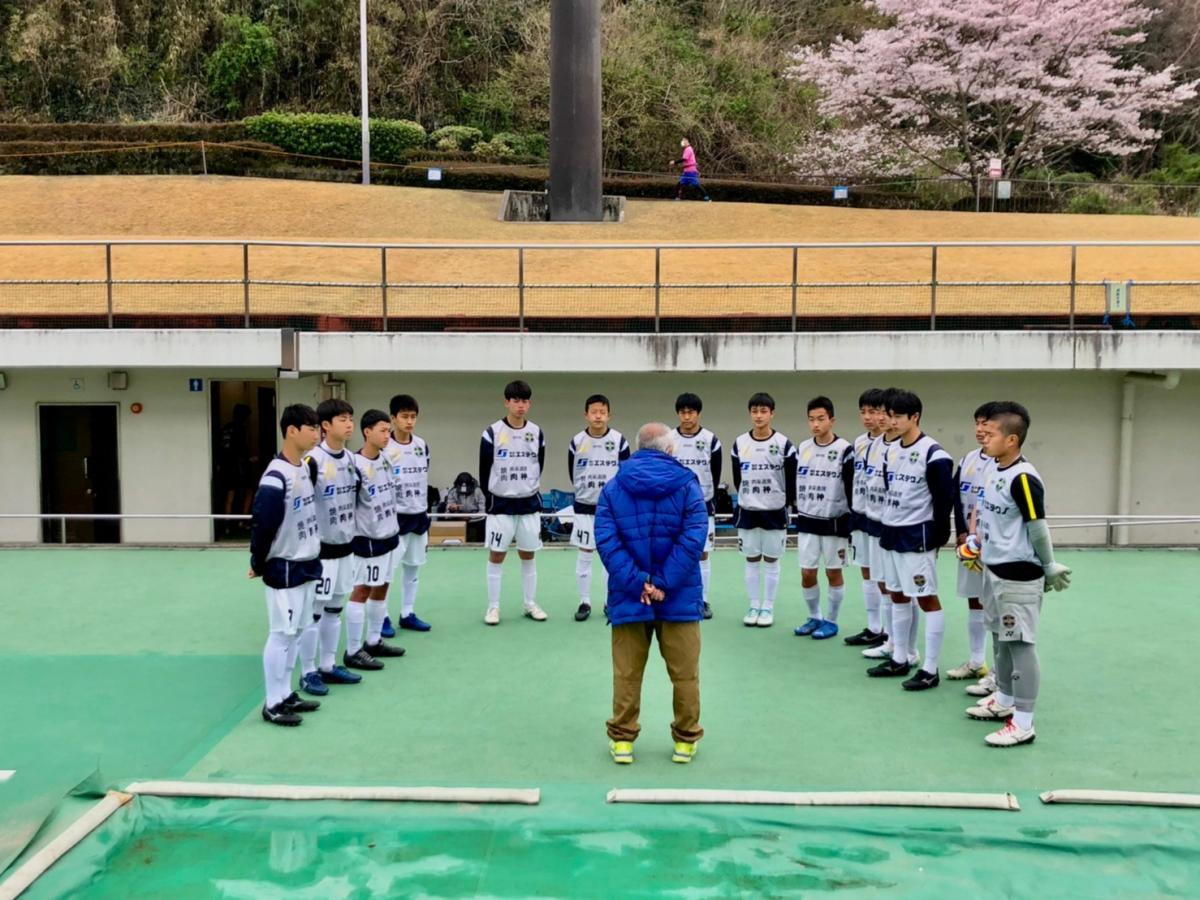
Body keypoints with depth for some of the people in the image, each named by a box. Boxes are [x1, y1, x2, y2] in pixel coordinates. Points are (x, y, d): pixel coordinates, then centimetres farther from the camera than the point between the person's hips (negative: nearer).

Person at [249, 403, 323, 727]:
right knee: (281, 634, -1)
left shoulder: (305, 468, 6)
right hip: (284, 568, -8)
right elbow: (262, 524, -19)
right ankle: (272, 704, 9)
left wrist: (311, 554, 14)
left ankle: (286, 694, 25)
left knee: (296, 631, 14)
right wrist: (259, 564, -9)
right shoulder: (276, 477, -21)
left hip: (306, 564, 8)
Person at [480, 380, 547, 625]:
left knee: (528, 556, 10)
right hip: (500, 504, -3)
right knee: (496, 556, 3)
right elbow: (484, 470, -1)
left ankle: (531, 604, 20)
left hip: (529, 504, 3)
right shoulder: (492, 433, -7)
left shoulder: (537, 433, 2)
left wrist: (530, 493, 11)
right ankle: (493, 607, 11)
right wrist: (491, 497, 3)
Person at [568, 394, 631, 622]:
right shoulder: (577, 442, -5)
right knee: (584, 554, 3)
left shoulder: (619, 440, -6)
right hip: (585, 507, 0)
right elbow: (572, 473, 7)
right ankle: (585, 602, 12)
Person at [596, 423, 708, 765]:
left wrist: (637, 584, -13)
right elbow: (693, 539, -13)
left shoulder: (612, 487, 2)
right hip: (679, 597, -1)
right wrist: (663, 584, -15)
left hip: (629, 597, 1)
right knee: (684, 674, 11)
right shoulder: (687, 485, -2)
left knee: (626, 674, 11)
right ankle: (686, 740, 20)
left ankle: (622, 740, 18)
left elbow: (606, 541, -10)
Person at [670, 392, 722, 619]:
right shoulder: (667, 439, 0)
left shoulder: (711, 440, -1)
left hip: (703, 506, -1)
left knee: (703, 554, 4)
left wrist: (711, 502, 5)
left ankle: (704, 601, 11)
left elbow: (715, 476, 4)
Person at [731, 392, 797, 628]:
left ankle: (768, 607, 14)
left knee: (771, 562, 6)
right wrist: (748, 498, 10)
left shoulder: (783, 444, -6)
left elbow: (792, 478, 0)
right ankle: (754, 606, 17)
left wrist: (788, 504, 1)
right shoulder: (739, 443, 1)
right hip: (747, 512, 2)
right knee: (751, 561, 9)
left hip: (775, 512, -2)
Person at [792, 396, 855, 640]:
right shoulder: (802, 449, 4)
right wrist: (798, 515, 13)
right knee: (807, 574, 7)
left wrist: (852, 524, -7)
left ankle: (831, 621, 20)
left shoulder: (845, 450, -10)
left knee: (833, 573, 7)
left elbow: (852, 490, -8)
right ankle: (814, 617, 25)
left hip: (834, 522, -4)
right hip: (807, 522, 4)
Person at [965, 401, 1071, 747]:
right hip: (994, 570, 9)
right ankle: (1004, 701, 37)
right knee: (1001, 639, 20)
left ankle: (1023, 723, 5)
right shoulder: (992, 469, 6)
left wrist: (1050, 568, -8)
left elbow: (1038, 528, -16)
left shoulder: (1023, 478, -22)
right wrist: (980, 543, 18)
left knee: (1020, 644, -3)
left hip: (1018, 575, -9)